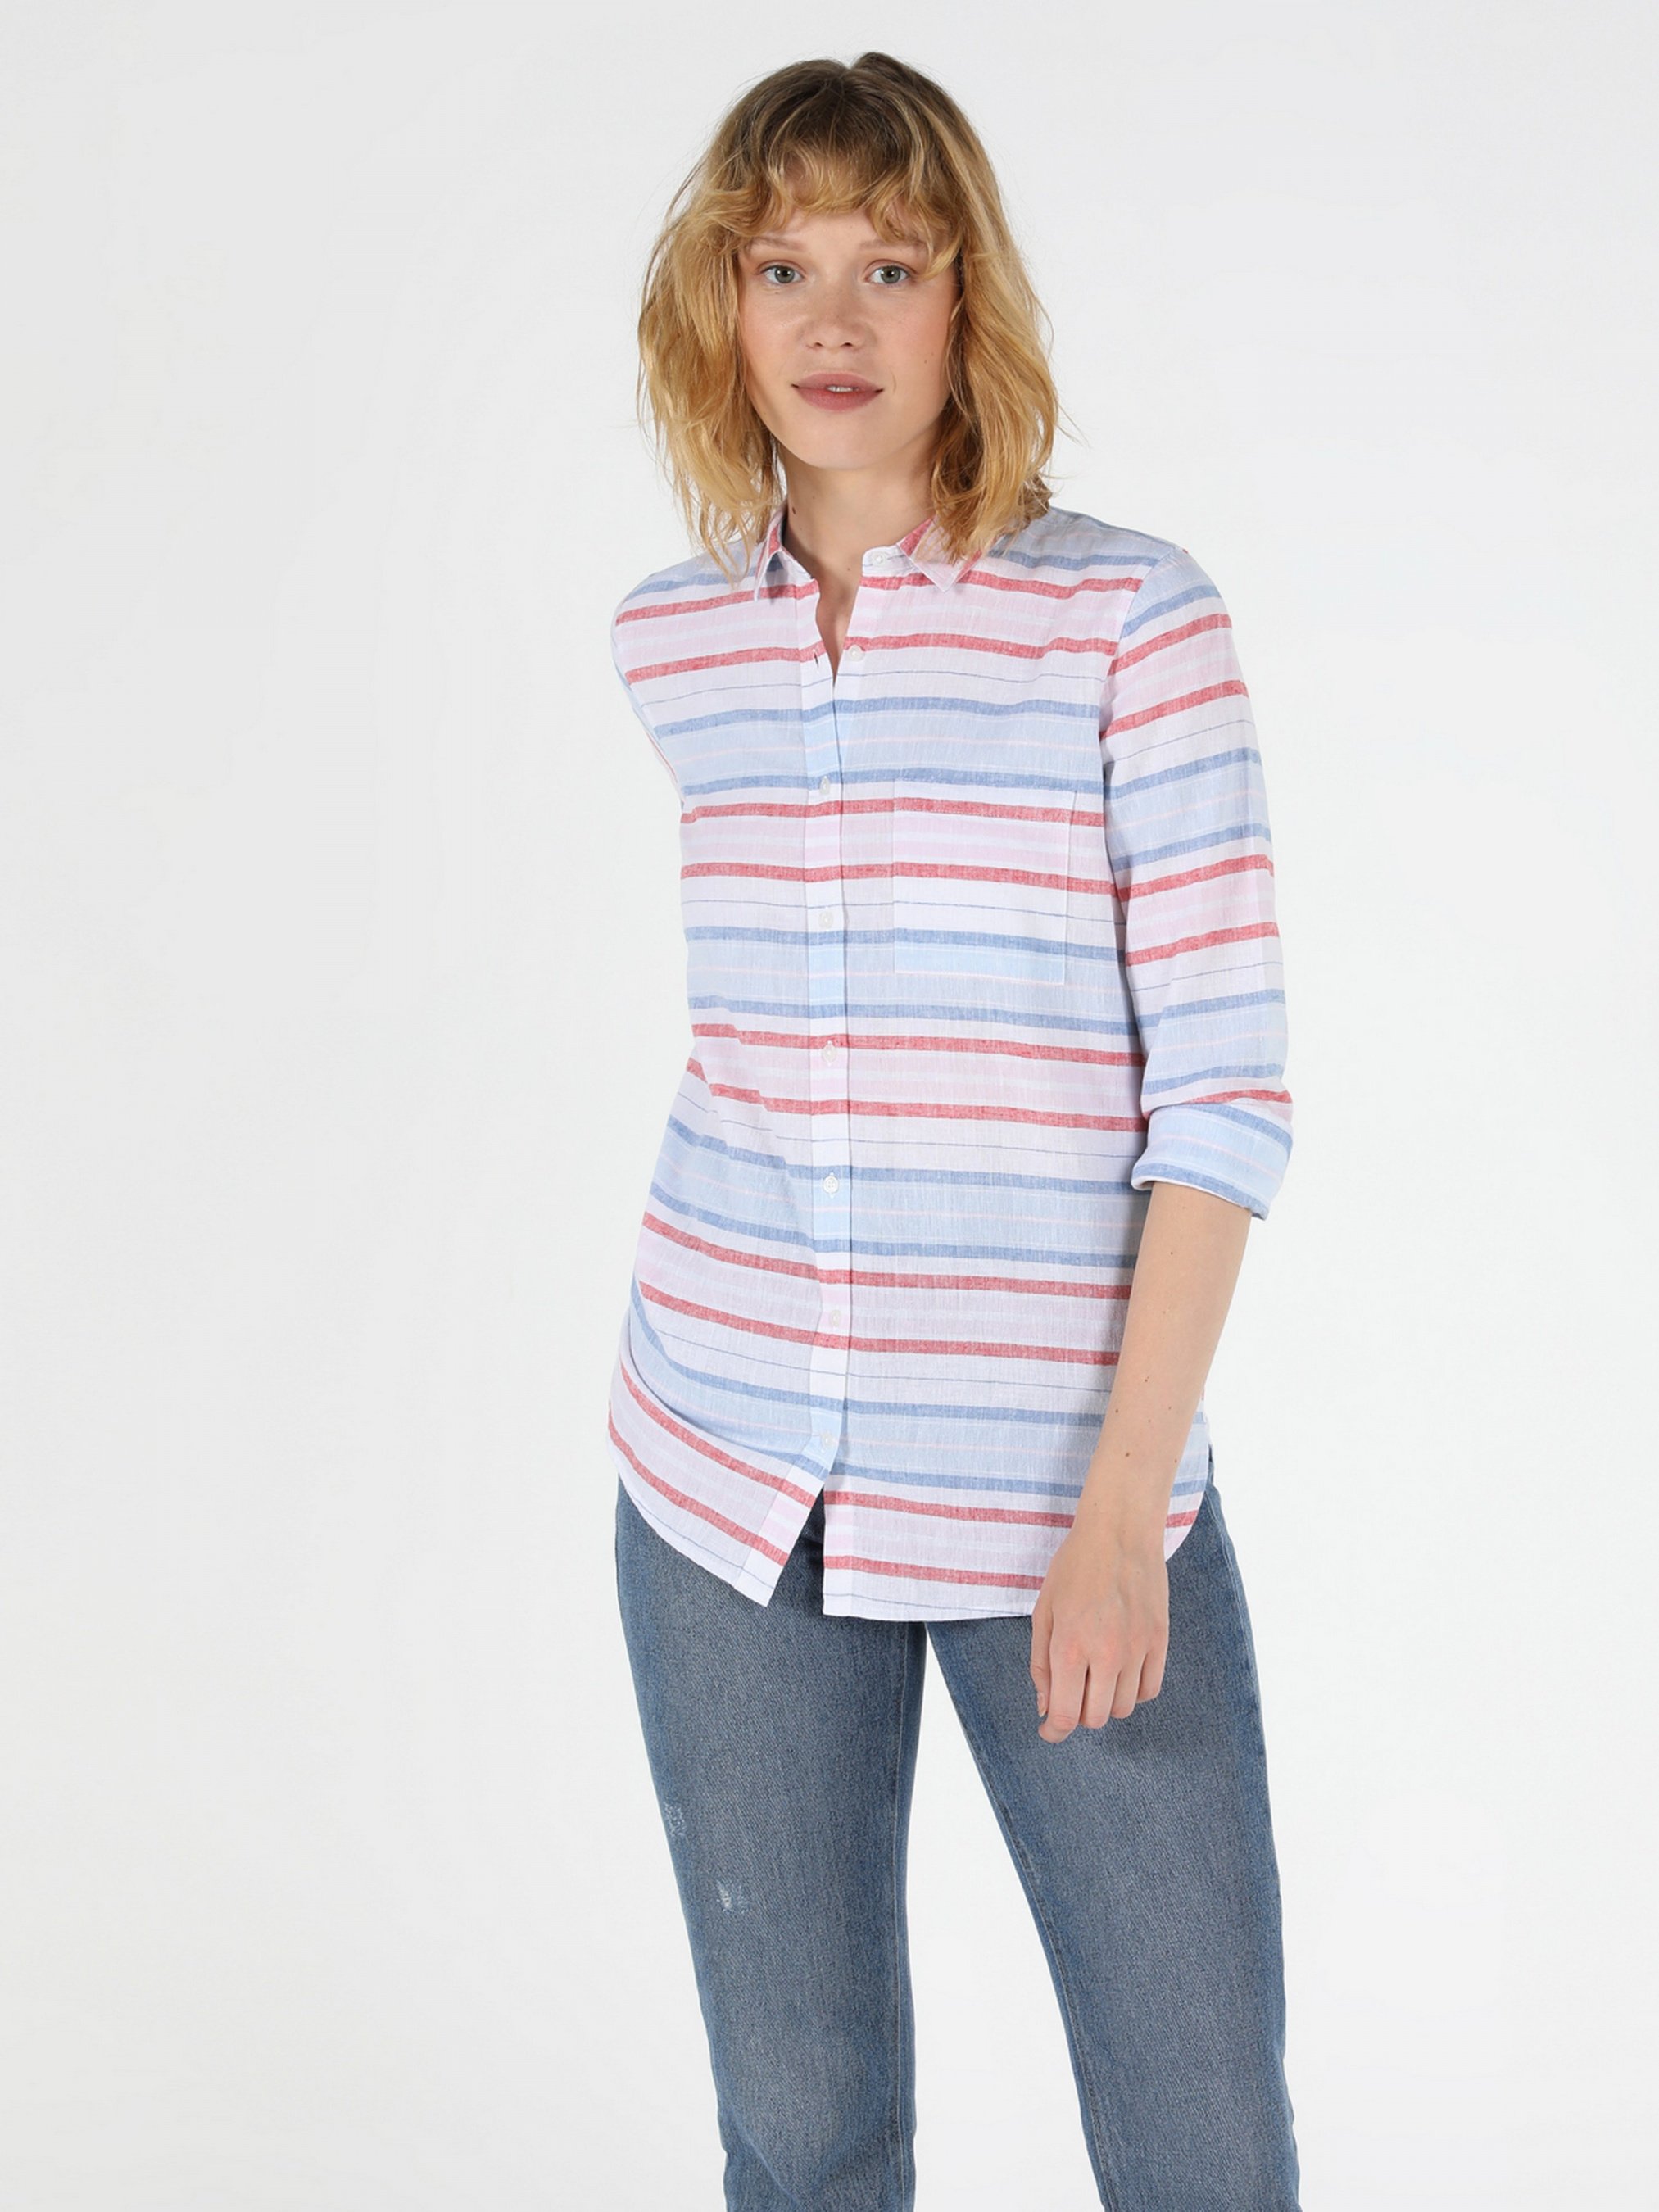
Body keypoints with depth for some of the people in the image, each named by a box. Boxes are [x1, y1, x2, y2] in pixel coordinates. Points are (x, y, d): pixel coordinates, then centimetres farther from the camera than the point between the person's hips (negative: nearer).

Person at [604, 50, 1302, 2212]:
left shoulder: (1132, 619, -7)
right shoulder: (672, 645, 5)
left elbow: (1227, 1083, -9)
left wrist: (1120, 1506, -14)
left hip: (1064, 1486, -3)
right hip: (734, 1478, 3)